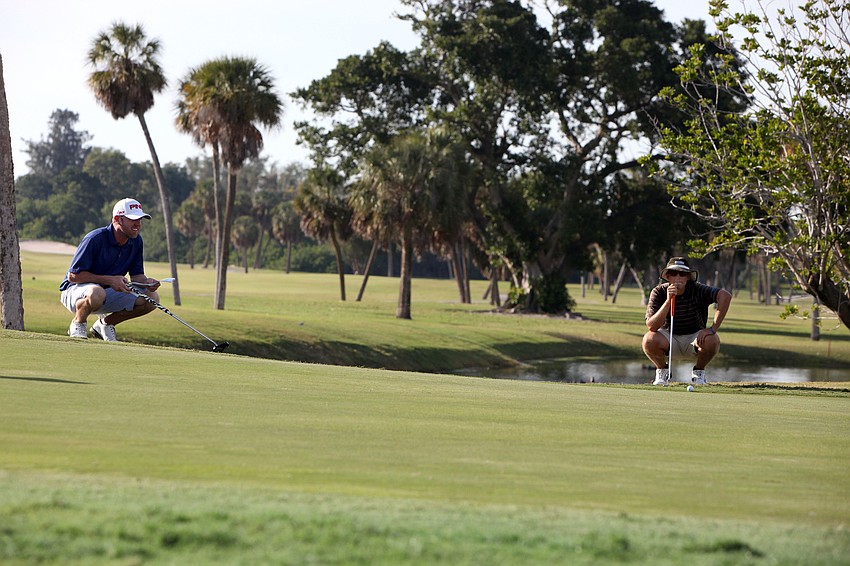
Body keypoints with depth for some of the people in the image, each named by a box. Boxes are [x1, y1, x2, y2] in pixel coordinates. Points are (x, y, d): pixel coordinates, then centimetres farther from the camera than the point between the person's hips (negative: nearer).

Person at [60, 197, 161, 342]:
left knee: (152, 298, -10)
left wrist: (147, 282, -20)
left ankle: (105, 323, 8)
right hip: (76, 290, -7)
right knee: (96, 293, -43)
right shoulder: (95, 239, -23)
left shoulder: (136, 241, -2)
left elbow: (136, 275, 6)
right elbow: (73, 275, -22)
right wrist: (110, 280, -27)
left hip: (108, 293, 7)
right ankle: (78, 324, -9)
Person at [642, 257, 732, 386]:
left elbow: (725, 295, -34)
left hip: (695, 337, 0)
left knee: (712, 340, -33)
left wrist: (712, 329, -35)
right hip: (669, 337, 0)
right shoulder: (659, 292, -17)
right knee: (649, 339, -32)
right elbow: (651, 326, -26)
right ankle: (662, 371, 0)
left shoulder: (697, 290, -19)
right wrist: (668, 301, -38)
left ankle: (699, 371, -1)